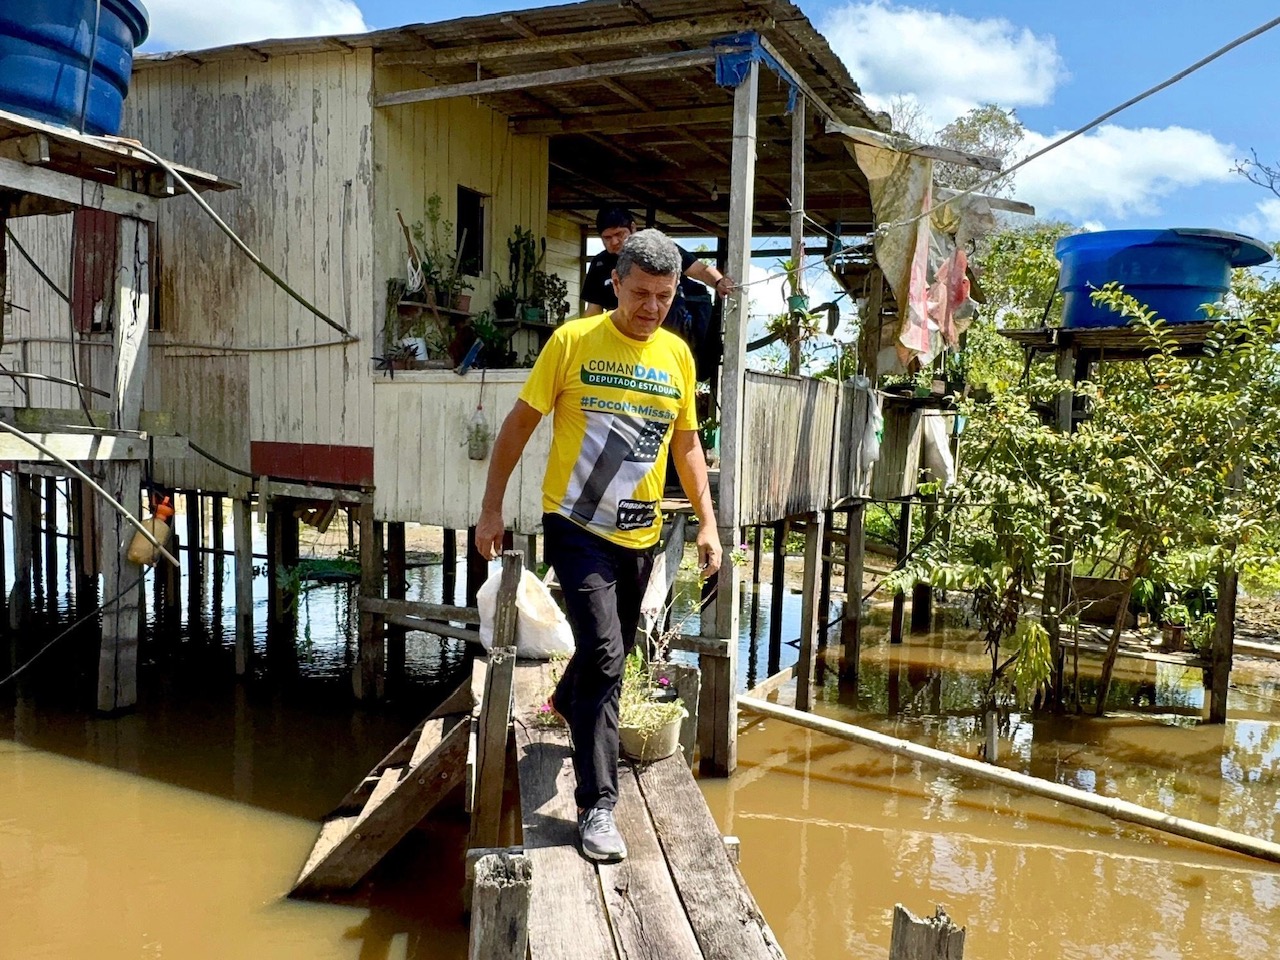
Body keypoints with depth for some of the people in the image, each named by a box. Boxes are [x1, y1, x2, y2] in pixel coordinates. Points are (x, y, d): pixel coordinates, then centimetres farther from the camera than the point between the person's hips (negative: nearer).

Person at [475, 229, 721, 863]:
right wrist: (492, 508, -4)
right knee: (603, 655, -15)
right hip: (577, 526, -5)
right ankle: (596, 805, -6)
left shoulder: (677, 354, 5)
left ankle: (567, 702, 54)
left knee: (613, 651, 20)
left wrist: (707, 521, 7)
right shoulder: (573, 342, -8)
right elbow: (520, 423, -2)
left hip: (640, 532, 5)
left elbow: (685, 441, 13)